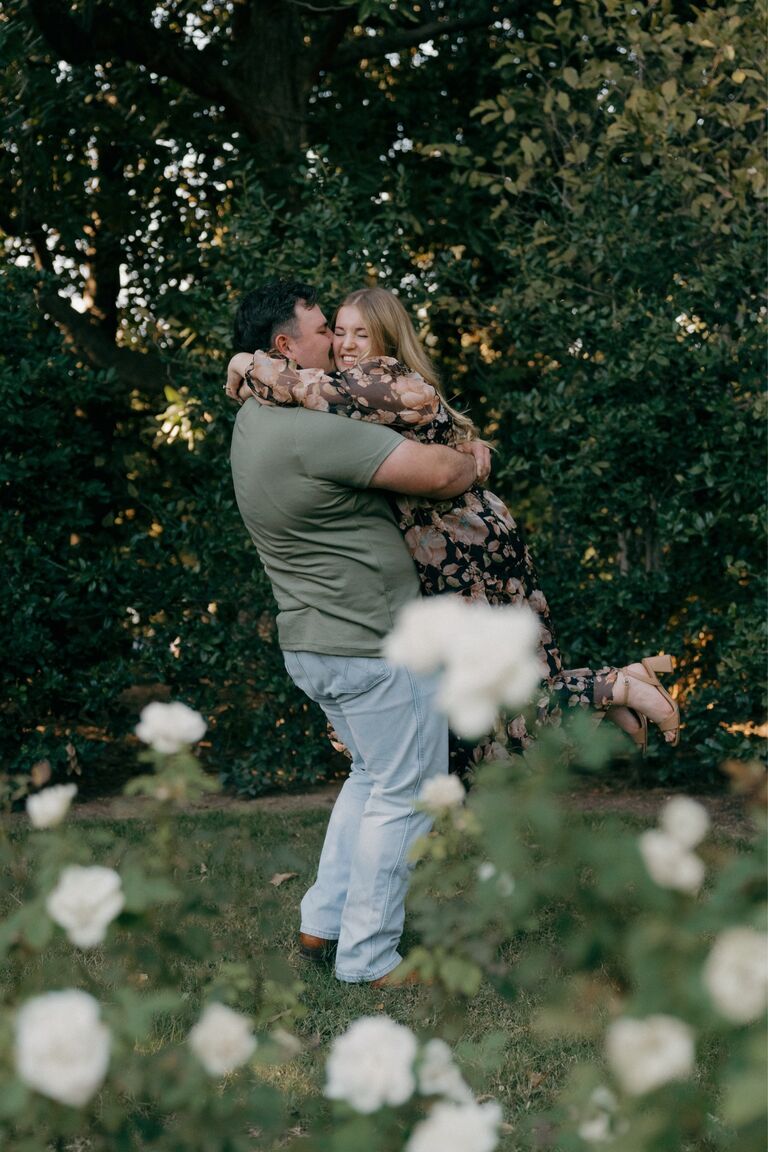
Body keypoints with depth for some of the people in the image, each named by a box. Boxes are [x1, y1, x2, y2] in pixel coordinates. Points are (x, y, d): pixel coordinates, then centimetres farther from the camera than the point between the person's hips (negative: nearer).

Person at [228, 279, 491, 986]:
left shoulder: (253, 420, 7)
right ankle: (367, 961, 7)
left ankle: (322, 924, 26)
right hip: (377, 647, -10)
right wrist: (473, 460, -3)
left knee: (373, 776, 24)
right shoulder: (315, 434, -24)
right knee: (405, 796, 2)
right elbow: (439, 474, -27)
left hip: (312, 643, 10)